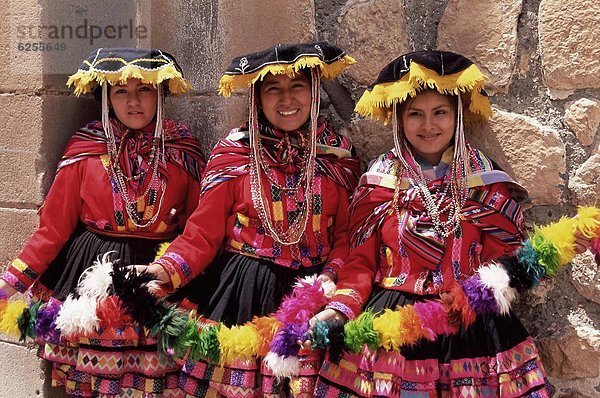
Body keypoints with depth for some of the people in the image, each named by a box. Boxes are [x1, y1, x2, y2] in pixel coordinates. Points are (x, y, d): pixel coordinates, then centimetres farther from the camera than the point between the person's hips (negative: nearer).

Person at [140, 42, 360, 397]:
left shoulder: (339, 155, 5)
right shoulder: (233, 154, -1)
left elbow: (346, 235, 5)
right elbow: (203, 233, -3)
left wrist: (329, 279, -12)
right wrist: (164, 270, -19)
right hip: (239, 292, -1)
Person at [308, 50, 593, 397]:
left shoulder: (485, 183, 3)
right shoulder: (378, 183, 3)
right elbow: (361, 260, 2)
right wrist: (341, 308, -12)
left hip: (470, 327, 0)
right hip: (389, 327, 0)